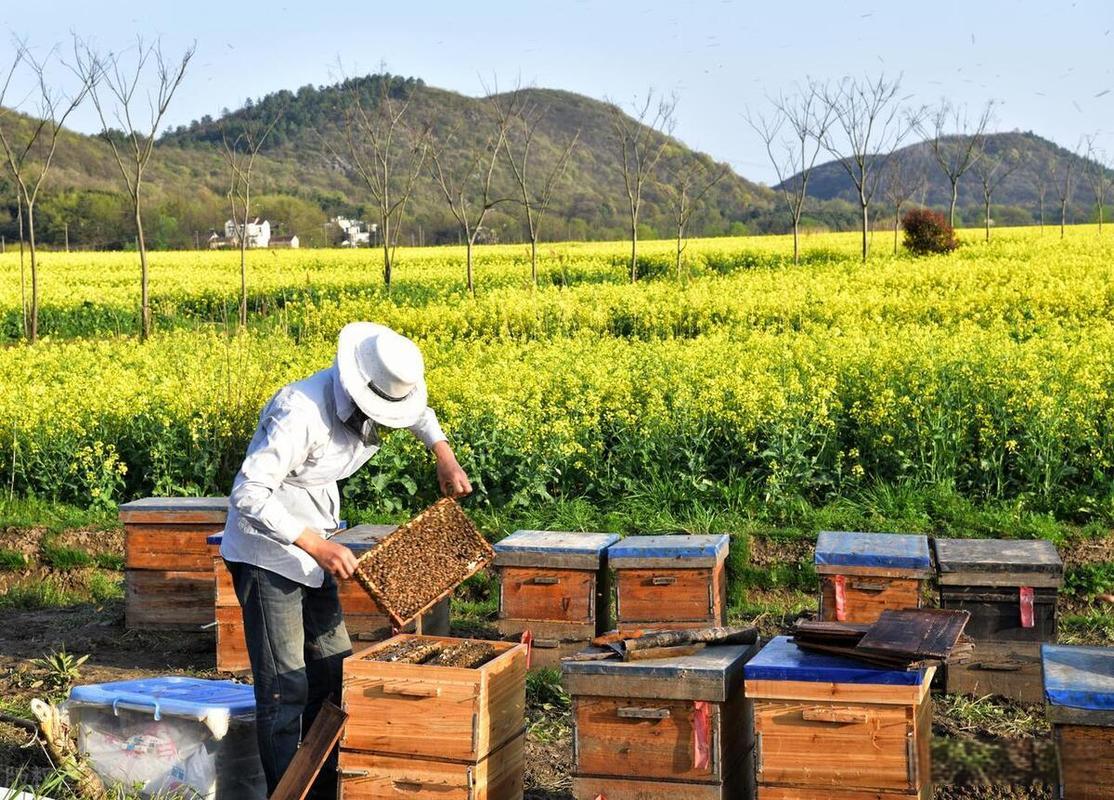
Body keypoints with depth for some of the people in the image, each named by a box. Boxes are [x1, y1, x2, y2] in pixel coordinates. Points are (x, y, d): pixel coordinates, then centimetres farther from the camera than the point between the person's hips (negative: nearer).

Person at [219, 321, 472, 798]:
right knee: (285, 687, -8)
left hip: (310, 549, 9)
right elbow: (247, 496, -32)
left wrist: (444, 453, 8)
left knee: (335, 673, 11)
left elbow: (417, 411, 23)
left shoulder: (375, 399, -3)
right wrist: (317, 545, -34)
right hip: (267, 551, -9)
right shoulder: (302, 413, -29)